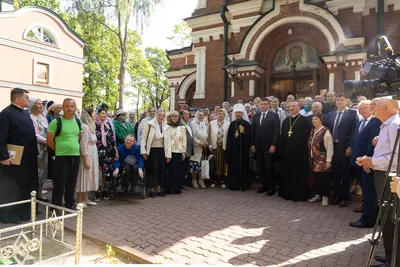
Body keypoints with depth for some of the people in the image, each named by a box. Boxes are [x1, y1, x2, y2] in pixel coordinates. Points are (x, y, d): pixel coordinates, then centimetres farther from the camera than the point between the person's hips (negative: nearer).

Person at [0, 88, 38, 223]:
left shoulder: (25, 113, 13)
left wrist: (34, 153, 15)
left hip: (28, 158, 9)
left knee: (27, 186, 16)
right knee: (11, 188, 4)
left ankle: (25, 212, 30)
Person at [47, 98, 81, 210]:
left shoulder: (78, 122, 9)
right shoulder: (56, 122, -8)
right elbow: (49, 140, -6)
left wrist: (73, 147, 11)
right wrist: (59, 149, 2)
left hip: (76, 156, 5)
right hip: (61, 156, -5)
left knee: (72, 183, 14)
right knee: (60, 184, 1)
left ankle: (70, 204, 27)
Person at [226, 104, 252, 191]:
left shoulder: (247, 124, 2)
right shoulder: (232, 124, 9)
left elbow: (250, 136, -3)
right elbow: (229, 137, 7)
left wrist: (243, 132, -17)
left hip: (243, 148, -2)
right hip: (233, 148, 2)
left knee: (243, 165, 1)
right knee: (233, 166, 3)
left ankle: (243, 184, 9)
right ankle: (233, 184, 11)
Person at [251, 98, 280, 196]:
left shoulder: (274, 116, -2)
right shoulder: (256, 116, 11)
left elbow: (277, 131, -7)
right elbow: (253, 131, 11)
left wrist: (273, 145, -13)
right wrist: (253, 144, 5)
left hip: (269, 146, -4)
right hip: (258, 146, 4)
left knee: (269, 167, 0)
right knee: (260, 167, 7)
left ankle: (271, 187, 15)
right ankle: (264, 185, 20)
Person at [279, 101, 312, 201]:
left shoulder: (304, 120, -4)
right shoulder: (286, 120, 13)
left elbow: (307, 136, -8)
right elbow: (282, 136, 12)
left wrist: (305, 150, -13)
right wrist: (281, 150, 8)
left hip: (300, 152, -5)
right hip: (287, 152, 5)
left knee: (300, 175, 5)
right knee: (288, 174, 11)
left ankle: (300, 194, 16)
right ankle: (288, 193, 23)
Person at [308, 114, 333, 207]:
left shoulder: (325, 131, -14)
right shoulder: (312, 131, 10)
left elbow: (329, 147, -15)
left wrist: (328, 161, -16)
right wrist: (310, 158, 13)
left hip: (322, 160, -7)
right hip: (313, 160, 7)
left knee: (324, 179, 3)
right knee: (316, 178, 13)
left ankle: (325, 197, 16)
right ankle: (318, 195, 27)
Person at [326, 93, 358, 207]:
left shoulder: (352, 113, -3)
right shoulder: (331, 114, 13)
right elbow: (328, 129, 10)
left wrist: (350, 147, -16)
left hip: (345, 147, -5)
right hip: (333, 147, 5)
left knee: (345, 173, 5)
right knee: (334, 172, 11)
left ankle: (345, 197, 18)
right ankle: (337, 195, 25)